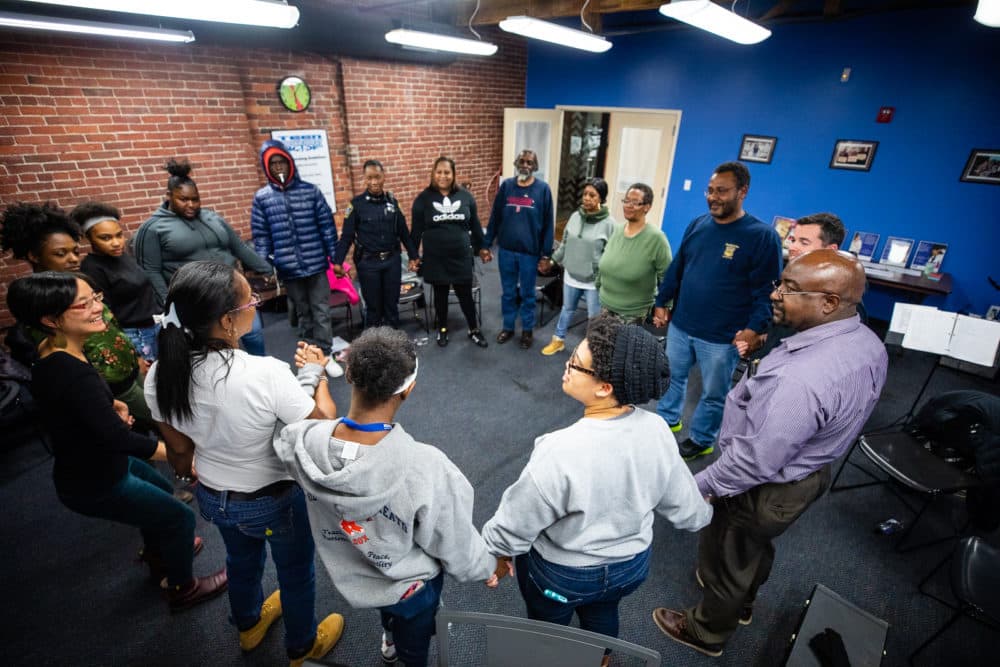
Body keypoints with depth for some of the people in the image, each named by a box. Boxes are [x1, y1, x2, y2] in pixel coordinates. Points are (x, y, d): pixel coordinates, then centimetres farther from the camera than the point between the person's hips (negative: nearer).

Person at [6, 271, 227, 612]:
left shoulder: (51, 353, -6)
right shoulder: (73, 373, -37)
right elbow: (119, 438, -39)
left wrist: (111, 403, 5)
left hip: (96, 464, 9)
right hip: (95, 485, -9)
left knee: (162, 492, 30)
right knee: (179, 517, 8)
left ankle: (159, 557, 54)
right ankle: (182, 589, 32)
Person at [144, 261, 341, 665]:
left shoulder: (160, 375, -19)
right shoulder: (267, 375, -37)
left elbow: (178, 449, -2)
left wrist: (191, 474, 19)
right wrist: (315, 374, -8)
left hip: (212, 497, 5)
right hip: (272, 500, -5)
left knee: (241, 560, 34)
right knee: (296, 571, 24)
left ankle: (249, 625, 64)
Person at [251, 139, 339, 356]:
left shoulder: (310, 191, 0)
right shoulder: (261, 198, 2)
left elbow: (327, 226, 2)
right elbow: (261, 236, 4)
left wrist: (335, 257, -1)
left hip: (316, 264, -1)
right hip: (288, 269, 1)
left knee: (321, 313, 2)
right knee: (303, 314, 13)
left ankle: (324, 355, 12)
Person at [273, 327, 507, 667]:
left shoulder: (301, 442, -31)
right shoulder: (425, 467, -42)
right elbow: (454, 544, -24)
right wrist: (488, 565, -2)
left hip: (347, 574, 5)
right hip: (409, 585, -4)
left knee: (389, 607, 41)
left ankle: (390, 639, 72)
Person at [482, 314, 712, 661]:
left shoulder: (560, 452, -39)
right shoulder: (657, 431, -21)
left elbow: (515, 523, -24)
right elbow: (683, 505, -4)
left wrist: (492, 550, -2)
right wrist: (702, 513, 19)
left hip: (561, 574, -5)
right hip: (632, 565, 5)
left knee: (548, 628, 28)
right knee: (602, 616, 36)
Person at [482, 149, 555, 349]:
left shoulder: (543, 189, -5)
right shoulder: (506, 186, 1)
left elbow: (548, 224, -5)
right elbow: (494, 218, 5)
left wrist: (546, 254, -7)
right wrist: (486, 245, 2)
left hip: (530, 252, -2)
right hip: (506, 251, 2)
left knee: (527, 293, 11)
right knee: (508, 292, 14)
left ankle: (527, 330, 28)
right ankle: (508, 327, 31)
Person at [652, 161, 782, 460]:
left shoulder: (763, 235, -12)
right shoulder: (697, 225, 3)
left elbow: (767, 289, -13)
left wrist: (754, 329, -20)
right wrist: (661, 303, 8)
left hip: (722, 336, -4)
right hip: (680, 325, 5)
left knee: (713, 395, 13)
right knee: (672, 377, 20)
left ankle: (700, 440, 33)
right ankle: (667, 420, 43)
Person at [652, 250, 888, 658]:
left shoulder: (798, 379, -40)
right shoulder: (868, 343, -10)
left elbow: (755, 462, -31)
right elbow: (847, 414, 7)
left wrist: (701, 485, -16)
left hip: (765, 489, -8)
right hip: (809, 471, 8)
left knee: (725, 560, 19)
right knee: (756, 548, 33)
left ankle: (707, 633, 47)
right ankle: (742, 603, 61)